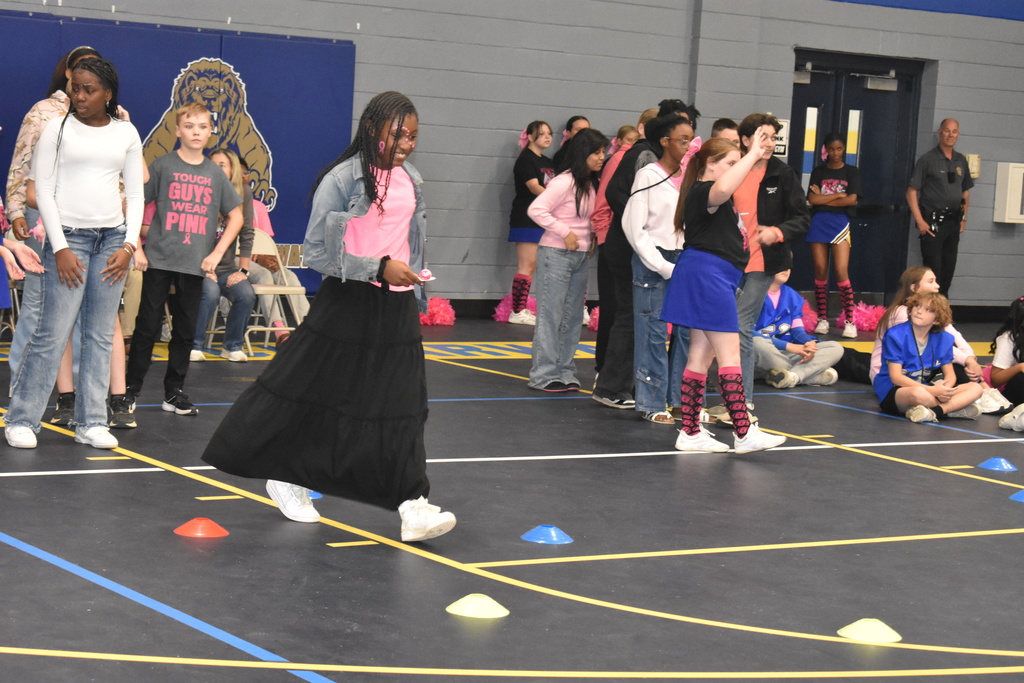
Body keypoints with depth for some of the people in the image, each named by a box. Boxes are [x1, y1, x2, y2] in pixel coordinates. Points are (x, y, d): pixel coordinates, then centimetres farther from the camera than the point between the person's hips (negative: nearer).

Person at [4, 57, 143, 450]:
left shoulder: (126, 134, 9)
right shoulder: (58, 128, 1)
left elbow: (135, 193, 11)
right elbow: (44, 190, -2)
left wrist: (130, 245, 0)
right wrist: (60, 248, -9)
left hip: (113, 238, 3)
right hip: (68, 236, -3)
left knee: (100, 335, 3)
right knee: (53, 334, -7)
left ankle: (91, 422, 9)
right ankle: (21, 420, 2)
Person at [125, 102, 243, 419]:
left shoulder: (215, 173, 7)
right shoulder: (163, 165, -1)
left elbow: (236, 216, 12)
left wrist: (217, 252, 2)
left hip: (195, 264, 3)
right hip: (159, 260, -3)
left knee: (185, 330, 8)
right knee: (147, 326, 0)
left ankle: (174, 392, 18)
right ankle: (130, 390, 8)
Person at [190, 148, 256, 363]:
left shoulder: (244, 193, 1)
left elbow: (246, 234, 2)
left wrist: (243, 270, -4)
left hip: (228, 267, 3)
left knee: (247, 295, -23)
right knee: (210, 292, -32)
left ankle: (232, 346, -2)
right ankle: (194, 345, -14)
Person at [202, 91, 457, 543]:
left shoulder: (411, 181, 9)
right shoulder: (341, 179, -11)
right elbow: (317, 252, -13)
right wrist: (378, 268, -20)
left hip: (397, 307, 5)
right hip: (348, 304, -5)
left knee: (402, 405, -2)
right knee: (311, 394, 5)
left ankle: (413, 504, -6)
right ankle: (285, 477, 27)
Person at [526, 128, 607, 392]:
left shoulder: (592, 184, 9)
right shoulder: (564, 182, -16)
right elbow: (536, 210, -21)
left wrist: (592, 236, 5)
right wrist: (565, 233, -19)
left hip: (580, 257, 8)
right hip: (556, 254, -8)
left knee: (573, 316, 10)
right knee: (550, 316, -4)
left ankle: (565, 371, 17)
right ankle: (544, 374, 0)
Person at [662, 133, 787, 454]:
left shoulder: (707, 195, 19)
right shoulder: (702, 192, -14)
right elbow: (722, 189, -38)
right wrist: (752, 154, -34)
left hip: (713, 277, 11)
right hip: (708, 274, -11)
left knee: (701, 354, 10)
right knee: (730, 354, -10)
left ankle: (690, 432, 12)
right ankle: (743, 433, -11)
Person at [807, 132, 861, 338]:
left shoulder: (852, 172, 7)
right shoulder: (818, 171, 10)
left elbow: (852, 199, -6)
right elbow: (812, 199, -3)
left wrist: (823, 198, -3)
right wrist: (838, 195, -6)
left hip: (840, 223, -2)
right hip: (818, 223, 2)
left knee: (841, 271, -12)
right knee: (820, 271, 1)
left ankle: (849, 321, -11)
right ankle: (822, 319, 7)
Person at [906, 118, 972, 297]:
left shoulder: (961, 161, 11)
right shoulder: (928, 159, -7)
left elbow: (965, 191, 22)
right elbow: (912, 192, -9)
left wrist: (964, 217, 13)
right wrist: (920, 221, -14)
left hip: (953, 222, 6)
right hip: (932, 222, -6)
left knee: (949, 269, 10)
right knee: (933, 268, -6)